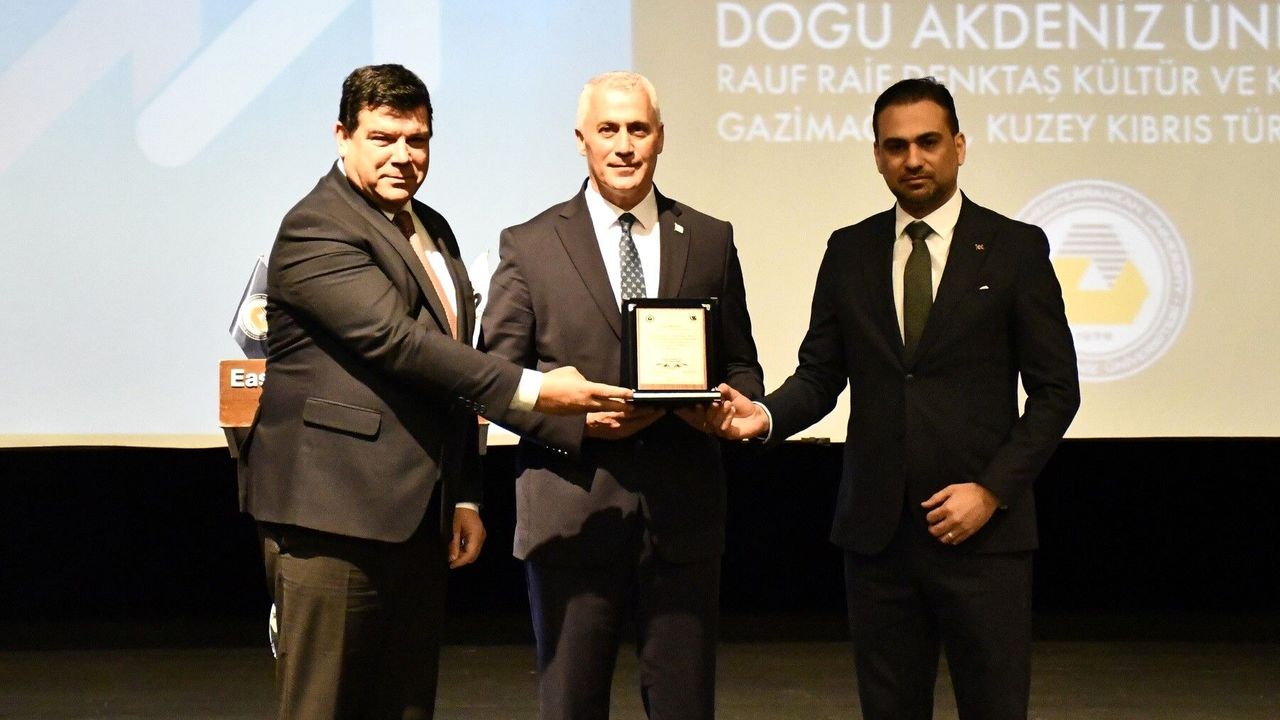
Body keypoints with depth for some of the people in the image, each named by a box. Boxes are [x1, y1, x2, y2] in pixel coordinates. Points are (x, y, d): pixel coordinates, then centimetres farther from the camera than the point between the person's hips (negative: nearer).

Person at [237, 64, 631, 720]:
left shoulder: (432, 231, 17)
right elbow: (396, 340, -22)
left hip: (417, 514, 8)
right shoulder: (316, 229, -11)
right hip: (334, 515, -8)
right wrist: (530, 390, -24)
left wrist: (463, 494, 16)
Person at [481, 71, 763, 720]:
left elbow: (742, 368, 14)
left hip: (684, 514, 2)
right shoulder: (529, 246, 3)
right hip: (572, 514, -1)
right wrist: (580, 419, -15)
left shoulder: (710, 241, 10)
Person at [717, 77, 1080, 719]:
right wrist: (766, 415, -13)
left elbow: (1055, 389, -1)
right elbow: (820, 373, 8)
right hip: (876, 529, 3)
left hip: (983, 529, -3)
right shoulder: (849, 251, 9)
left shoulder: (1016, 248, 0)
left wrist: (992, 490, -10)